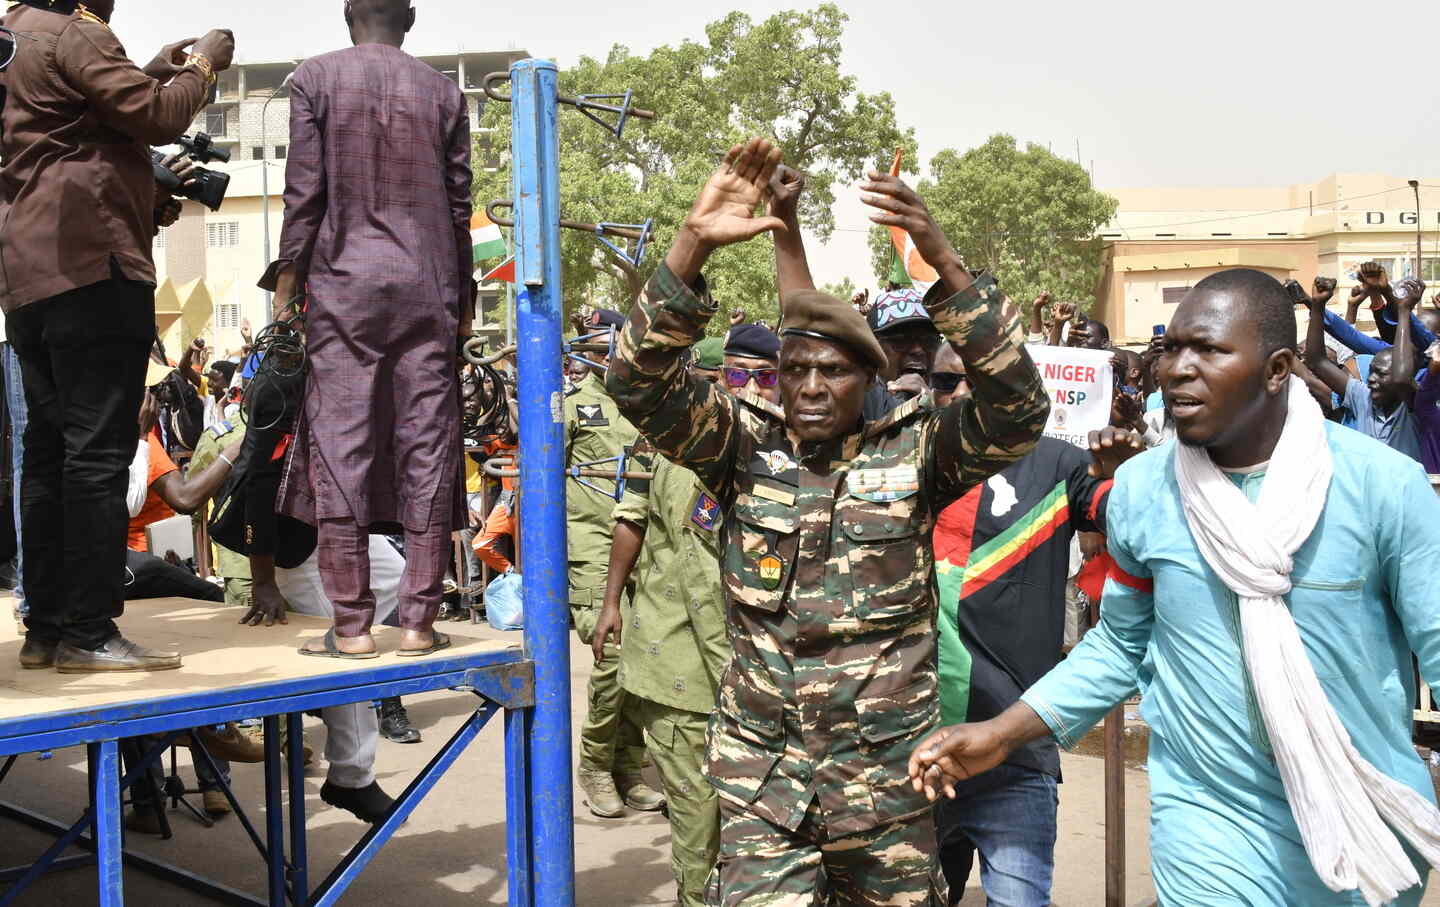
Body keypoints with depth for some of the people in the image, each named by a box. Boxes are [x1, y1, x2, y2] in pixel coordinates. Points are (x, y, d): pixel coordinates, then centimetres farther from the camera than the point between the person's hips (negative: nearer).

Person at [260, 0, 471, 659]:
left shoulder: (316, 77, 5)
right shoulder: (442, 92, 11)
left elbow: (304, 189, -1)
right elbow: (458, 204, 11)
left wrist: (286, 277, 4)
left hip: (343, 283, -2)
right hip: (428, 286, 2)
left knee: (338, 443, -1)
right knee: (428, 445, 2)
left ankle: (351, 623, -2)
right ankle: (418, 621, 2)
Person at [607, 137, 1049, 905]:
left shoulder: (913, 453, -3)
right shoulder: (745, 451, -1)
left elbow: (1017, 406, -18)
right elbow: (641, 383, -13)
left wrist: (941, 260, -28)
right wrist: (693, 245, -26)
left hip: (888, 775, 1)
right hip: (760, 774, 0)